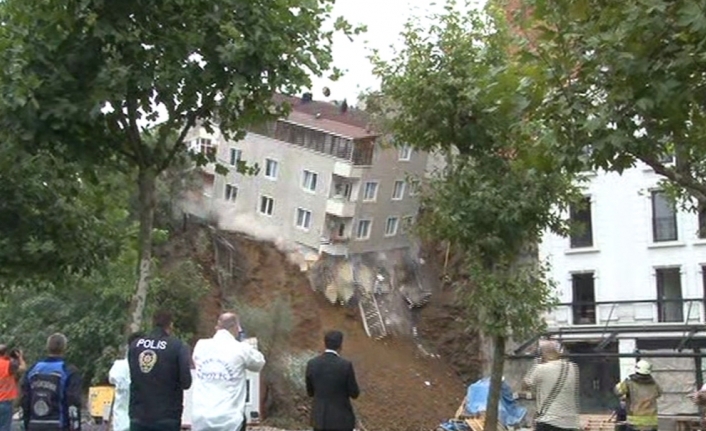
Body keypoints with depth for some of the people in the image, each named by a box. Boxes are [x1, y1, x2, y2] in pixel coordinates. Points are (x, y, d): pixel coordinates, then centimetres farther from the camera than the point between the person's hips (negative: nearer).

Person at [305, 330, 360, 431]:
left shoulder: (312, 364, -6)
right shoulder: (346, 365, -18)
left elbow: (310, 392, 6)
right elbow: (354, 394, -7)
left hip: (320, 417, 3)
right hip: (342, 419, -3)